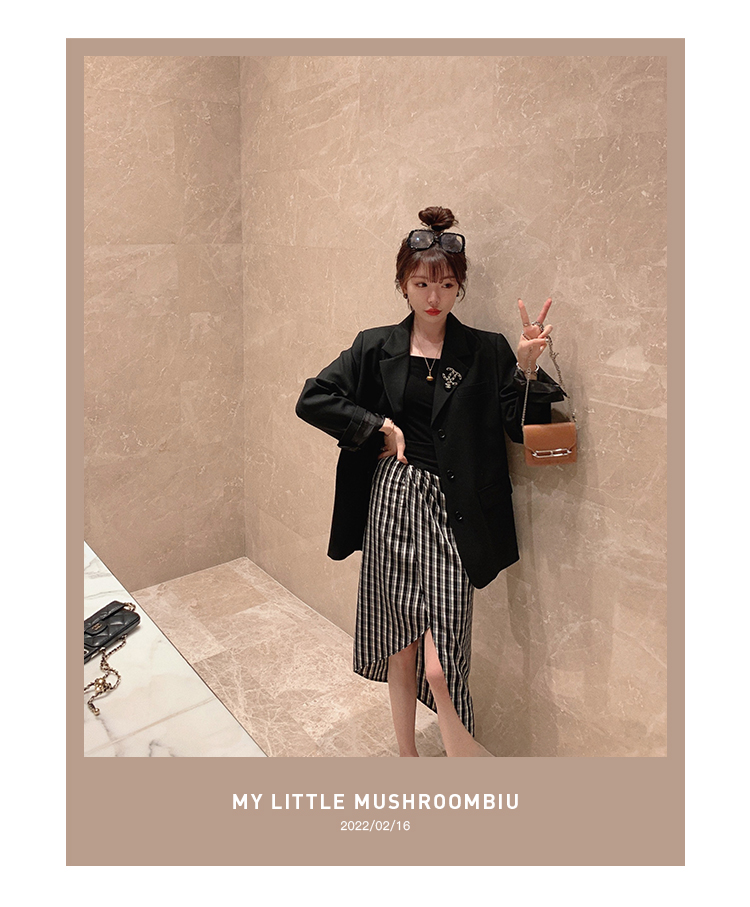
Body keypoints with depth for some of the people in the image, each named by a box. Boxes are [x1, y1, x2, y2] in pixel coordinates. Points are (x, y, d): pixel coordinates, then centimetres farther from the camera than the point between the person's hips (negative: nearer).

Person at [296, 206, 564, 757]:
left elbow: (525, 428, -1)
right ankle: (407, 753, 37)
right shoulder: (376, 348, 6)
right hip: (392, 499, 2)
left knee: (440, 664, -7)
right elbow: (312, 400, 3)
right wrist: (380, 425, -5)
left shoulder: (487, 353, 2)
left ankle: (457, 740, 26)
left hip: (452, 510, -2)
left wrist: (527, 368, -16)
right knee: (400, 639, 14)